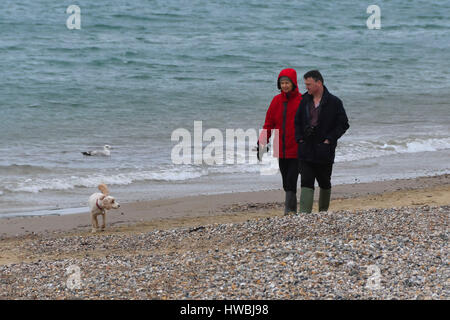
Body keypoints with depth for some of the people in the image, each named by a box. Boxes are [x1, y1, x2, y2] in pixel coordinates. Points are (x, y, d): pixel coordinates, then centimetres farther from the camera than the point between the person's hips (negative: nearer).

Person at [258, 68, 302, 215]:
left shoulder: (301, 101, -5)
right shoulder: (276, 101, 9)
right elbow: (269, 124, 11)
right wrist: (261, 143, 2)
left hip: (296, 150, -5)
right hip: (281, 151, 5)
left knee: (291, 181, -11)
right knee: (286, 183, 9)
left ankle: (289, 211, -10)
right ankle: (291, 211, 17)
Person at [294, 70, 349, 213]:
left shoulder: (334, 102, -5)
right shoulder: (305, 101, 8)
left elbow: (343, 124, -4)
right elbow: (297, 122, 16)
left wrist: (329, 140, -13)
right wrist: (300, 138, 1)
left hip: (324, 151, -2)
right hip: (306, 150, 2)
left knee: (324, 183, 10)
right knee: (306, 182, -8)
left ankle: (323, 211, 28)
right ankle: (304, 214, -14)